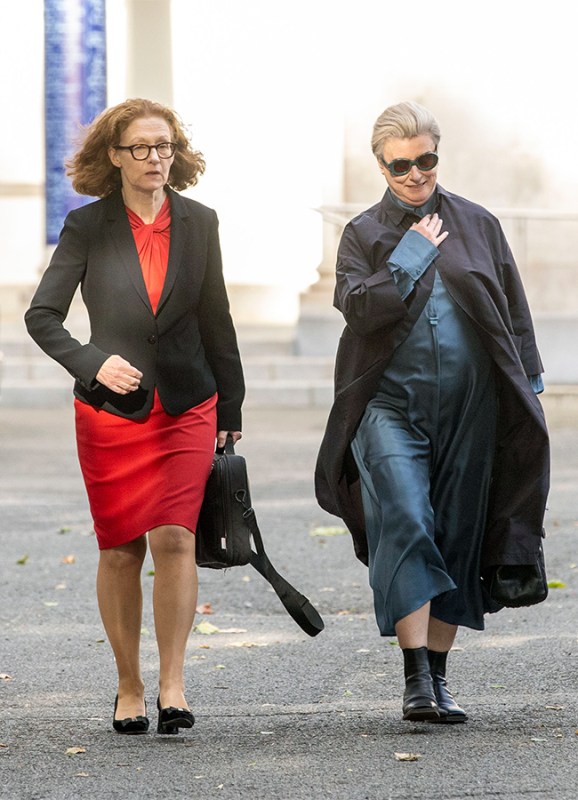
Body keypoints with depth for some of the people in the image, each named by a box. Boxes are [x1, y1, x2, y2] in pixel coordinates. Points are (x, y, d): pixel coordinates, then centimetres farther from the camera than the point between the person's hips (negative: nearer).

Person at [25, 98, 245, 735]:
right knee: (120, 551, 4)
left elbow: (216, 321, 13)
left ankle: (172, 685, -11)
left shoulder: (198, 224, 5)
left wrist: (230, 408, 15)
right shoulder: (88, 227, -2)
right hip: (110, 410, -1)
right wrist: (95, 364, -19)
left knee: (174, 538, -14)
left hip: (187, 407, 1)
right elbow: (42, 316, -3)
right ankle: (129, 689, 17)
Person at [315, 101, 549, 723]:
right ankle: (416, 678, -19)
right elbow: (357, 307, -10)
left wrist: (527, 389, 10)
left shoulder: (478, 225, 12)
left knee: (458, 540, 5)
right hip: (391, 408, -2)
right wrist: (411, 255, -8)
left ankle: (438, 678, 14)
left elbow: (514, 315, 14)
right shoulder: (363, 234, 7)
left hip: (471, 411, 2)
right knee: (406, 528, -18)